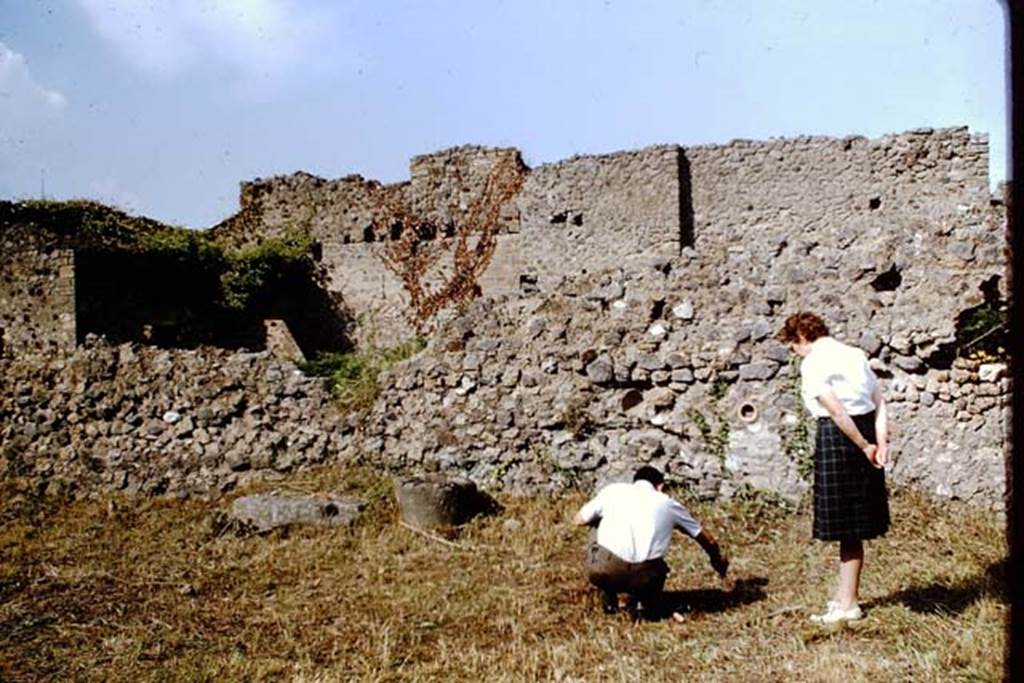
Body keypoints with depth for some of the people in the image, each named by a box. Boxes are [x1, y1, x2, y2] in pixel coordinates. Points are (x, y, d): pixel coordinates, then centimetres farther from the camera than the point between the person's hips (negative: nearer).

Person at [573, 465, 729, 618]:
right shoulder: (668, 503, 21)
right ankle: (646, 600, 11)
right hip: (644, 578, 1)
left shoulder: (613, 490, 18)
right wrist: (718, 560, 54)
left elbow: (579, 520, 27)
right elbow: (708, 540, 33)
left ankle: (610, 600, 24)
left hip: (602, 570, -1)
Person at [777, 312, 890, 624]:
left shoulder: (813, 363, -10)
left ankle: (848, 604, 13)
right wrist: (881, 442, -1)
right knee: (854, 522, 17)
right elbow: (880, 402, 7)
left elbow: (836, 411, -19)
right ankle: (845, 593, 30)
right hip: (867, 431, 8)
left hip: (839, 436, -8)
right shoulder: (855, 354, 14)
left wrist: (864, 446, -13)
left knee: (846, 526, 2)